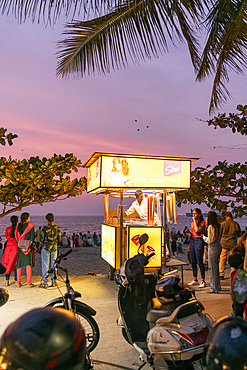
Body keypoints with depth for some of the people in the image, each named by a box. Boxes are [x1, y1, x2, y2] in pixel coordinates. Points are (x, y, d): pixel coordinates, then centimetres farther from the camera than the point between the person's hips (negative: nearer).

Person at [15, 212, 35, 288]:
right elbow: (32, 238, -13)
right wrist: (28, 246, -13)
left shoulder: (18, 226, 4)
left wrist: (22, 247, -4)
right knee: (28, 264, 2)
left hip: (20, 247, 3)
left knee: (19, 264, 11)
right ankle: (29, 283, 2)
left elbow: (16, 237, -1)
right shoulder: (31, 225, -7)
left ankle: (18, 282, 15)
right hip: (29, 247, -3)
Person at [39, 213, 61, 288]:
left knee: (45, 265, 4)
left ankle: (45, 283, 6)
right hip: (54, 248, 3)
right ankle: (54, 282, 16)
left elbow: (41, 239, -8)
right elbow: (59, 239, 6)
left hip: (46, 248, -3)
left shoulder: (45, 228, -12)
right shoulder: (57, 228, -1)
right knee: (53, 265, 11)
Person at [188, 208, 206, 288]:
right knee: (193, 262, 10)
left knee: (200, 262, -7)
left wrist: (195, 221, -10)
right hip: (192, 241, 7)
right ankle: (195, 279, 19)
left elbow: (197, 230, -19)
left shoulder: (202, 223, -4)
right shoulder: (192, 223, 16)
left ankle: (203, 281, -1)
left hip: (199, 241, -7)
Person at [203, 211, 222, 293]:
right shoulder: (218, 225, 6)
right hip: (218, 246, 9)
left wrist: (204, 237, 0)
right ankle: (217, 286, 27)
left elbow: (210, 240, -19)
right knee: (216, 266, 18)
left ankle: (214, 288, 4)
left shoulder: (211, 226, -18)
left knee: (212, 267, -1)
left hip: (213, 247, -9)